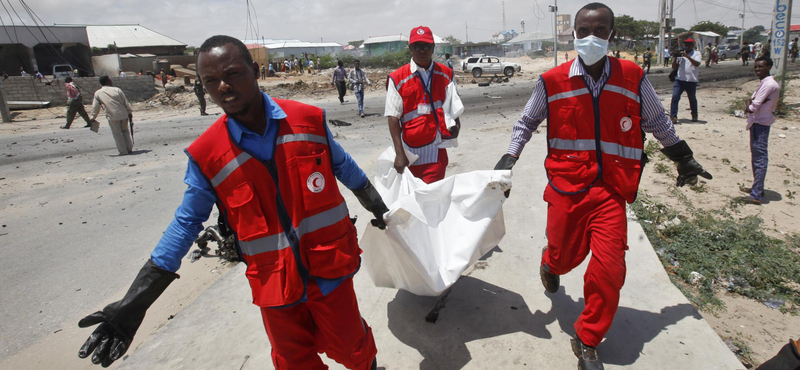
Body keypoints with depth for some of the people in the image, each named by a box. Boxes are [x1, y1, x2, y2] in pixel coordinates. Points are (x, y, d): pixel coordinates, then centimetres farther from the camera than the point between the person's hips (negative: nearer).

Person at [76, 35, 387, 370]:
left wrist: (374, 203, 21)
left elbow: (342, 165, 8)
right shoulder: (206, 155, -8)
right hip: (274, 282, 1)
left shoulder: (310, 120, -8)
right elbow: (187, 222, -2)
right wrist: (135, 301, -5)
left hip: (329, 268, 0)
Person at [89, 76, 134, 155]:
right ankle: (129, 148, 21)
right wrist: (129, 112, 11)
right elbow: (126, 102, 2)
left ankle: (123, 151, 9)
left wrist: (92, 117, 18)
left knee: (117, 134, 8)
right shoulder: (117, 90, 1)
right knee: (125, 131, 19)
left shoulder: (97, 93, 2)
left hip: (112, 117, -2)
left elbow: (95, 107, 7)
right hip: (124, 114, 2)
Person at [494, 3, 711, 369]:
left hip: (611, 191, 1)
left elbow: (657, 121, 17)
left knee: (609, 269, -8)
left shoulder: (633, 77, 1)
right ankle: (550, 262, 53)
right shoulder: (552, 82, -2)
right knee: (565, 255, 11)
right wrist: (509, 157, 2)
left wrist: (683, 157, 25)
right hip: (566, 187, 0)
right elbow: (526, 122, 12)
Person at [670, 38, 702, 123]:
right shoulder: (680, 54, 12)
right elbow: (674, 67, 8)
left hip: (691, 81, -1)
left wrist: (687, 56, -23)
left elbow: (697, 64, -16)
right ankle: (673, 116, -12)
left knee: (692, 99, 11)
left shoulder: (697, 54, 4)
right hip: (679, 80, 2)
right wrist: (675, 57, -7)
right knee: (675, 97, -13)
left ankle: (694, 115, 30)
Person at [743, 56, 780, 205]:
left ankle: (757, 195, -12)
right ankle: (757, 188, 27)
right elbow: (753, 100, 10)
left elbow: (755, 106, -21)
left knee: (760, 158, -11)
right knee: (756, 157, 17)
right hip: (757, 122, 11)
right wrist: (749, 101, -11)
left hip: (760, 124, -11)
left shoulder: (769, 84, -17)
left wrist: (749, 107, -1)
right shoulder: (764, 83, 16)